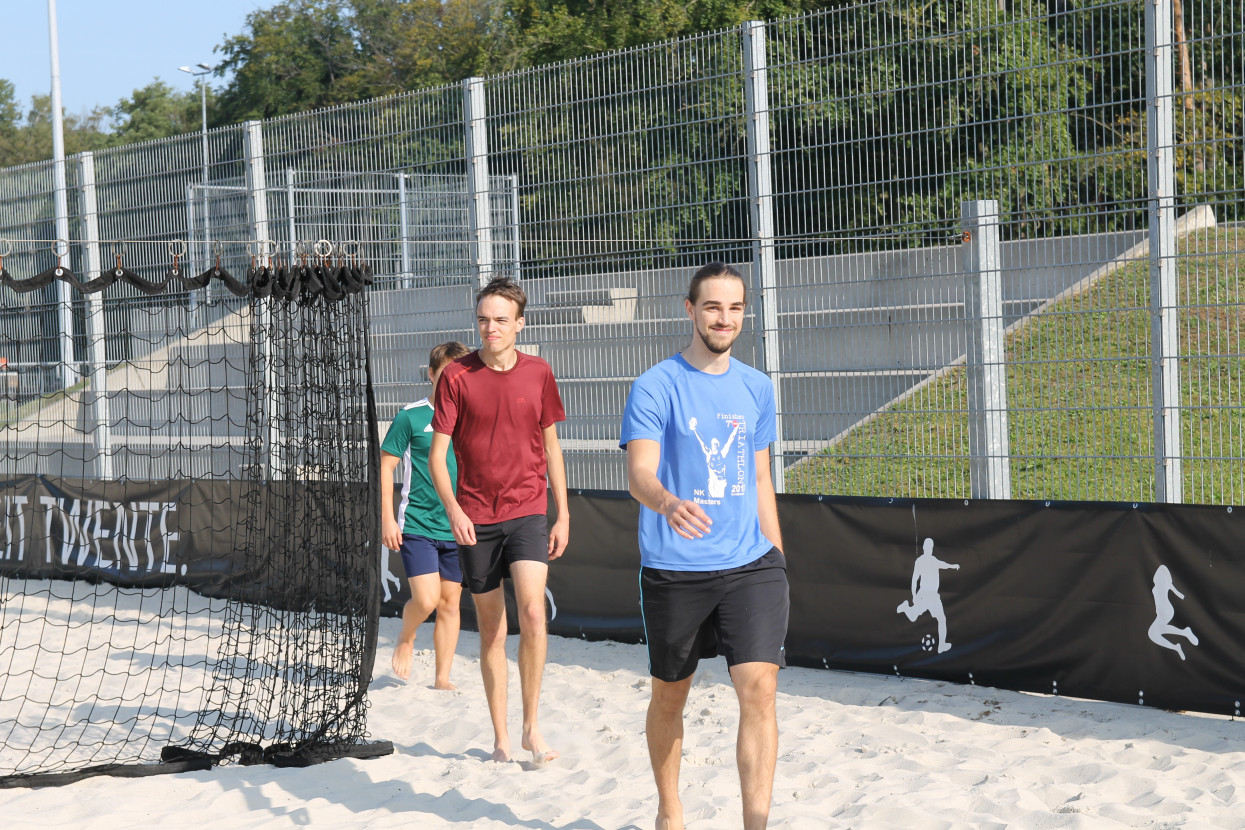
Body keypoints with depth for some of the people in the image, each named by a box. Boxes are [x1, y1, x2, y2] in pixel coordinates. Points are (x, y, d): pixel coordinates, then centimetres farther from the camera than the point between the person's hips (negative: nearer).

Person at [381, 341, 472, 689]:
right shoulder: (411, 416, -3)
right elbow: (386, 466, 0)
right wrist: (387, 519, -6)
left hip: (458, 528, 4)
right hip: (417, 526, -4)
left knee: (450, 602, 6)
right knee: (426, 599, -14)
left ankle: (442, 678, 14)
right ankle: (406, 638, 17)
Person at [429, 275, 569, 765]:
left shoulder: (538, 374, 4)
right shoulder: (457, 376, -2)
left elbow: (551, 447, 12)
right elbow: (437, 452, -1)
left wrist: (563, 514, 9)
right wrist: (452, 509, -16)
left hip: (528, 512, 0)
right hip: (474, 518, 0)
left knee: (532, 611, -17)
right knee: (491, 628, 6)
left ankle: (531, 727, -3)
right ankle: (501, 737, 16)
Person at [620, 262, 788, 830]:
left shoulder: (756, 388, 10)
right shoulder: (655, 387, -6)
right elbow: (638, 473, -18)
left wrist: (777, 561, 17)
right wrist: (669, 503, -40)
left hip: (750, 565, 3)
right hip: (673, 570, -2)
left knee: (759, 688, -13)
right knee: (669, 697, 12)